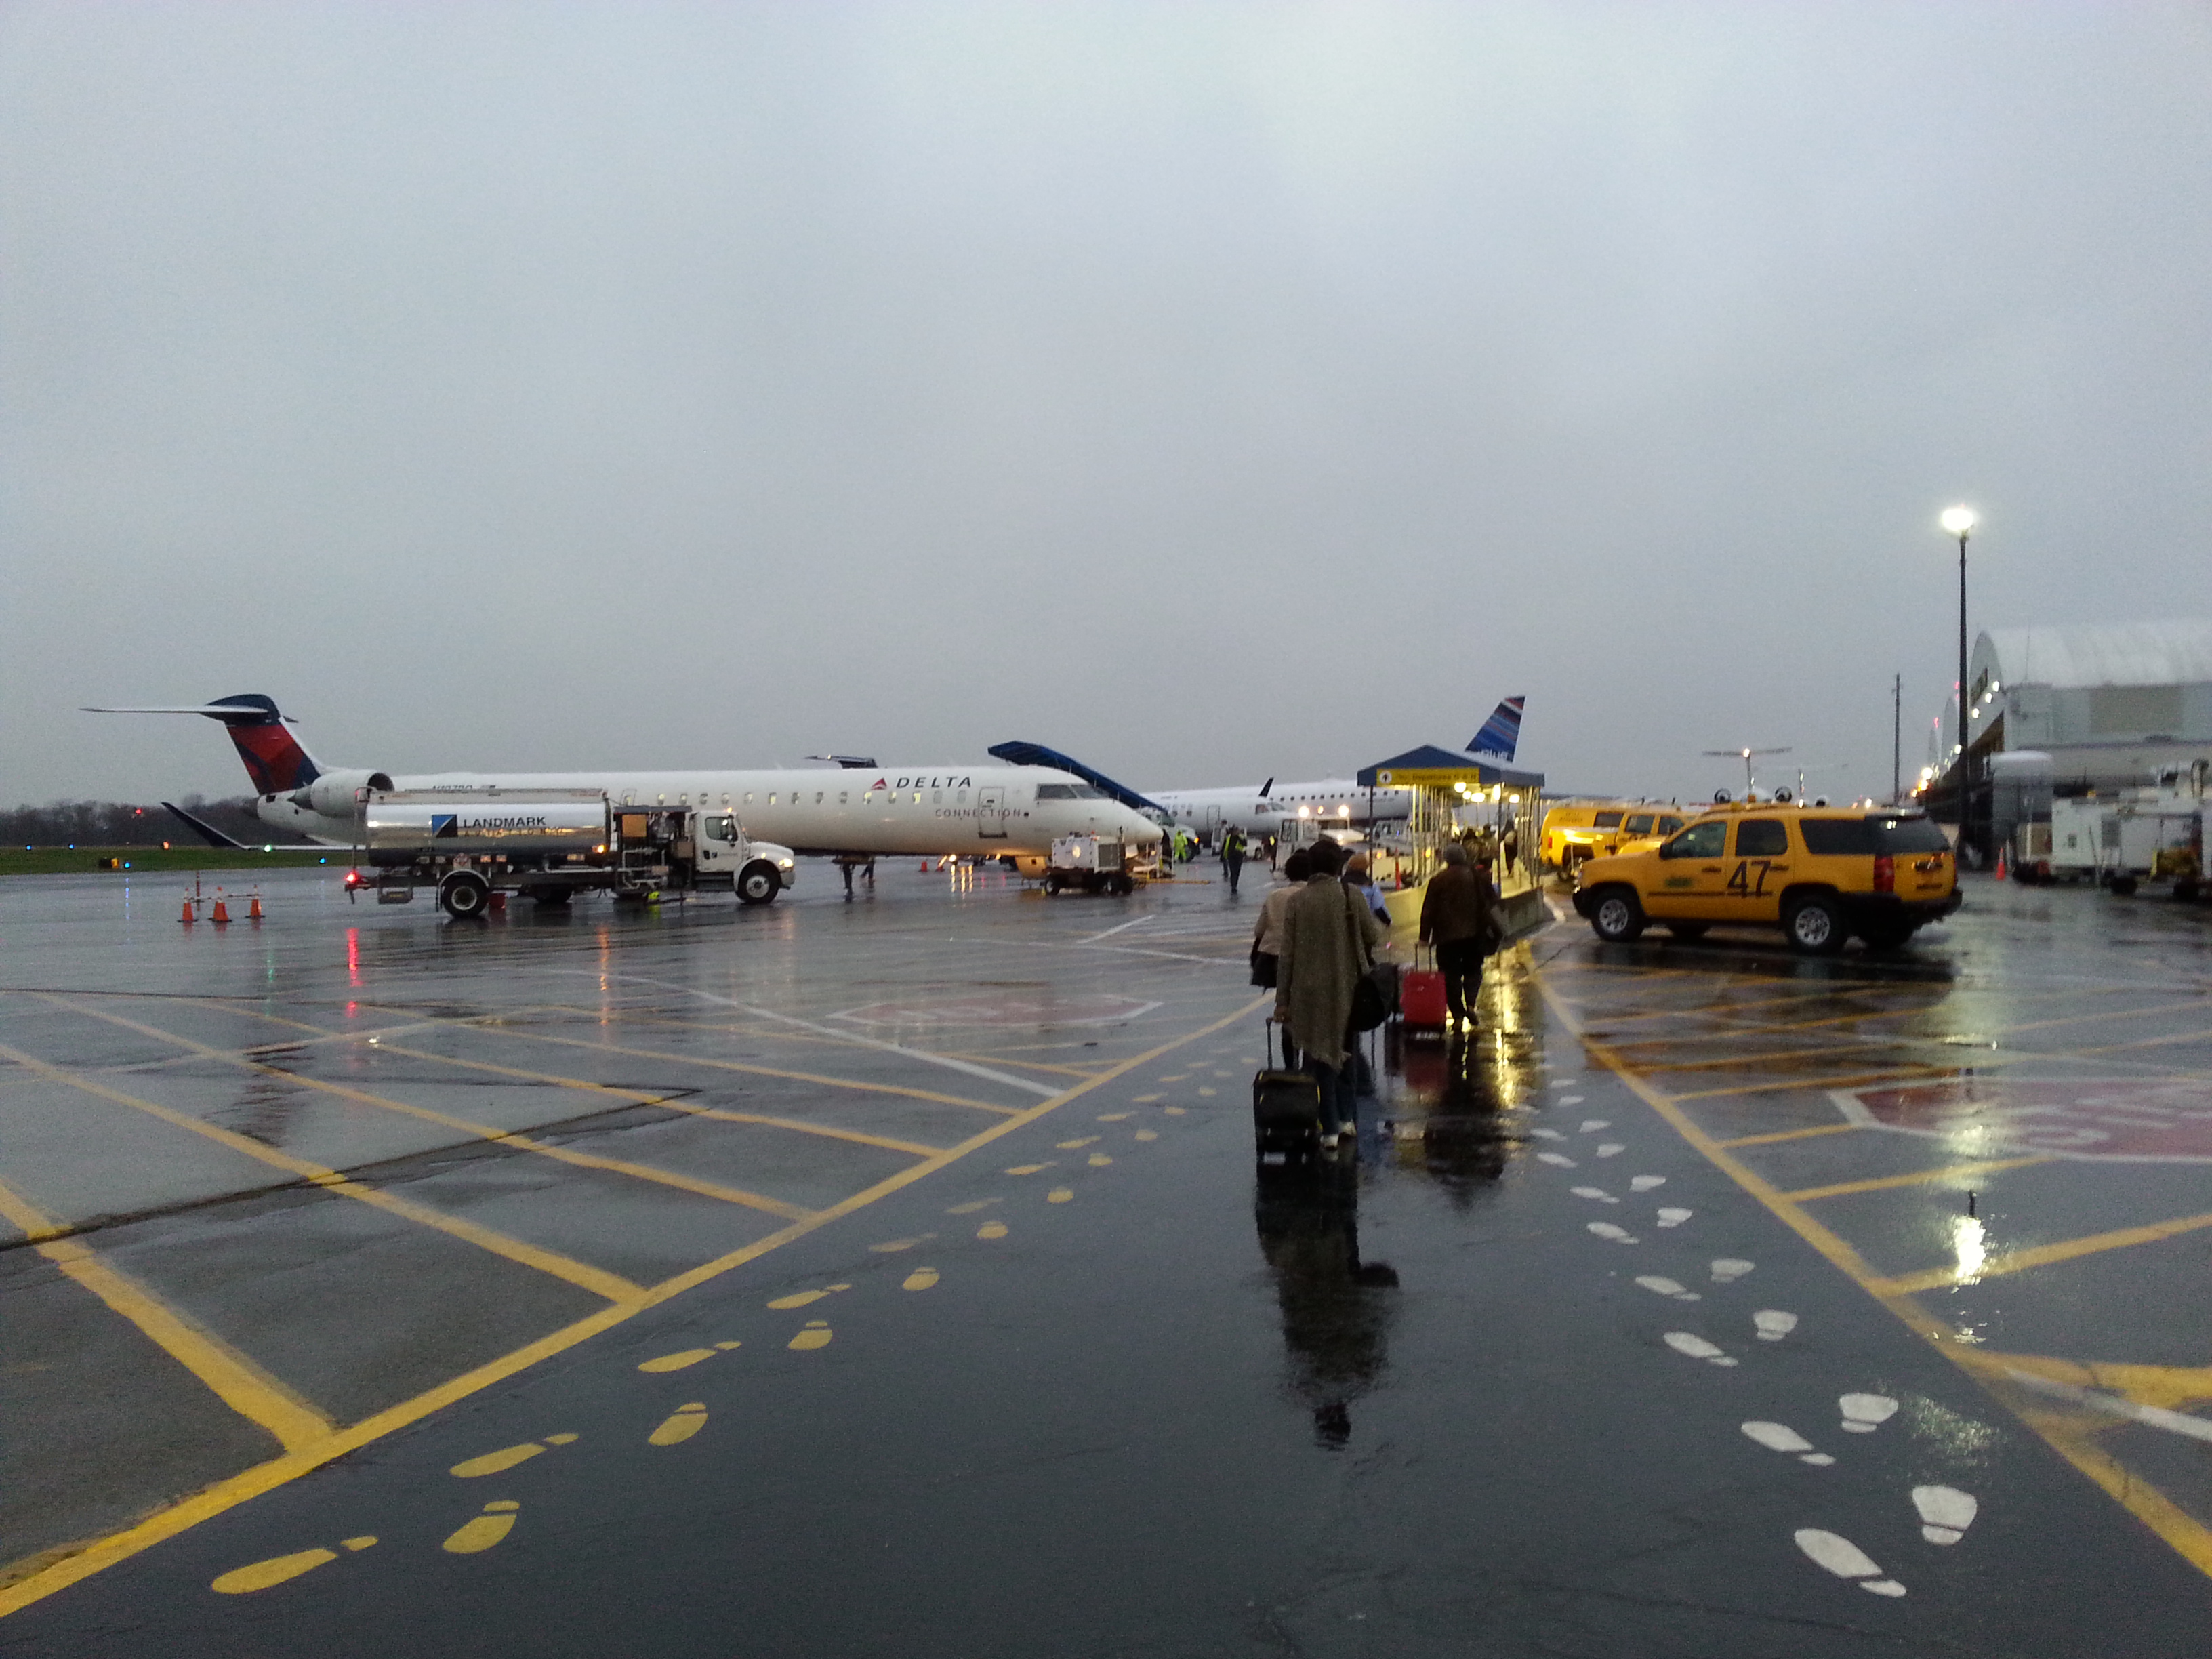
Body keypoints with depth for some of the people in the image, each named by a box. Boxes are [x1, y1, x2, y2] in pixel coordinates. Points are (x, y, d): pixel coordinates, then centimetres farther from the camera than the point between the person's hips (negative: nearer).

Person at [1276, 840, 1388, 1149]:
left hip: (1309, 991, 0)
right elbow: (1374, 937, -2)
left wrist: (1282, 999, 1)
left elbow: (1287, 953, -4)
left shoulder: (1297, 900, -5)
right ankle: (1346, 1117, 21)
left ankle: (1330, 1128, 5)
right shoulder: (1350, 897, -8)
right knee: (1345, 1053, 20)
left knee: (1318, 1055, 7)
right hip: (1346, 989, 1)